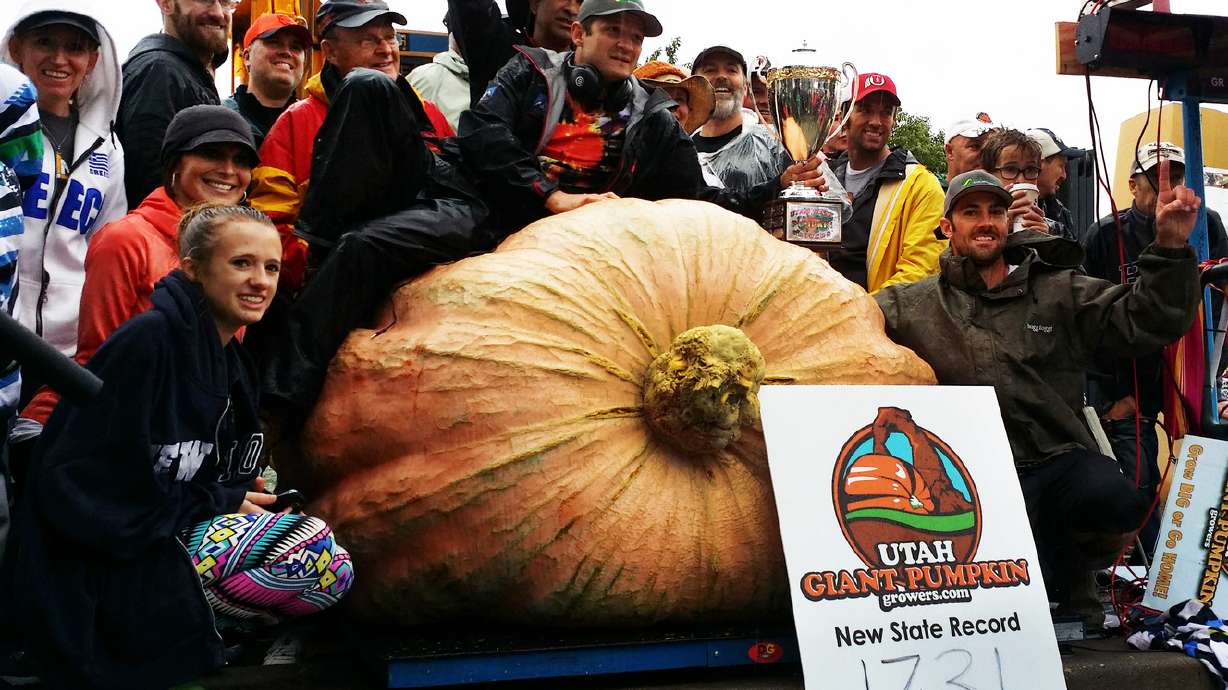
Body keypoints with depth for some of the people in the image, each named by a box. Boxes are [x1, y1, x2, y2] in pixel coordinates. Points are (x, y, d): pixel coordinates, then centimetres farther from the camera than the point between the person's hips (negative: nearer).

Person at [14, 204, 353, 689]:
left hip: (175, 535, 9)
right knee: (320, 557, -20)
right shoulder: (148, 341, -15)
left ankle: (186, 608, -1)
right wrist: (220, 502, -13)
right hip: (104, 570, -9)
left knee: (330, 563, -1)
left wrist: (240, 496, -5)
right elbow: (78, 482, -18)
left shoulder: (230, 361, 10)